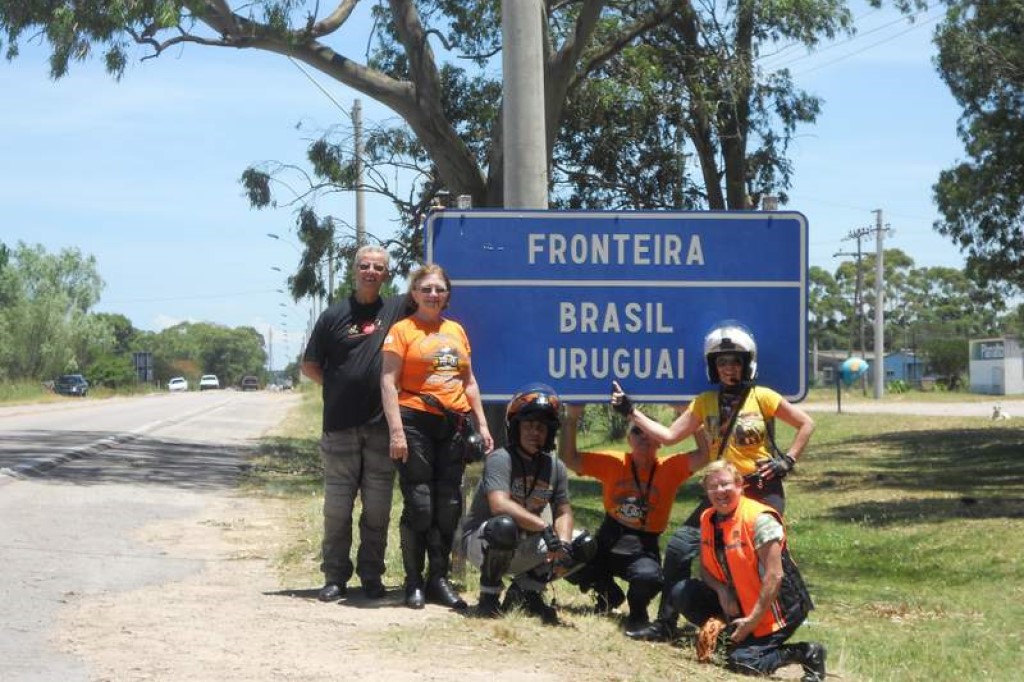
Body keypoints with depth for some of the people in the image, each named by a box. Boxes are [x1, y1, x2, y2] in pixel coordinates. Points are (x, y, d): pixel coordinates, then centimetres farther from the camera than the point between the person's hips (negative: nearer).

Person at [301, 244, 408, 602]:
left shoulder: (396, 310, 6)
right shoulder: (334, 316, 5)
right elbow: (309, 366, 10)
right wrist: (340, 387, 0)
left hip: (382, 426, 1)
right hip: (340, 426, 0)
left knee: (378, 508, 4)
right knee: (337, 508, 3)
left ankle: (372, 576, 13)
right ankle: (335, 577, 9)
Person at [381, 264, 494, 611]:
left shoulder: (456, 331, 16)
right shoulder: (403, 330, -1)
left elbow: (469, 382, 21)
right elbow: (388, 382, -7)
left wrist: (482, 424, 13)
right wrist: (396, 431, -16)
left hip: (453, 425, 5)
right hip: (416, 423, -5)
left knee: (449, 504, 6)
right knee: (419, 504, -6)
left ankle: (439, 578, 16)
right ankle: (414, 582, 4)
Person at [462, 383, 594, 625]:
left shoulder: (555, 467, 3)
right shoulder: (500, 459, -18)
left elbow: (563, 512, 1)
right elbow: (499, 505, -33)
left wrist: (563, 545, -20)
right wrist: (545, 528, -39)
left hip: (524, 547, 6)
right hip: (479, 540, -6)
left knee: (583, 545, -5)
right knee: (504, 527, -40)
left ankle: (525, 589, 7)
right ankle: (489, 596, -16)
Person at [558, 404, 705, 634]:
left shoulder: (670, 468, -3)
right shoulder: (614, 463, 0)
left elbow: (705, 454, -16)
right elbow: (569, 458, -4)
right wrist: (571, 419, -13)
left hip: (644, 548, -3)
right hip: (608, 541, 3)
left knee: (648, 577, -37)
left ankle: (637, 610, 4)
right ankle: (609, 594, 14)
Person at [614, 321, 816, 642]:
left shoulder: (762, 397, -4)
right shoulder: (704, 403, 7)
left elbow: (806, 424, 1)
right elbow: (669, 436, 3)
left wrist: (787, 460, -7)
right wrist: (631, 413, -2)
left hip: (762, 490, -4)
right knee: (680, 546, -5)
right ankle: (665, 623, 3)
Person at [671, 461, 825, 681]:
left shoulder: (759, 520, -21)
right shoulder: (708, 519, 2)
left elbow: (774, 576, -23)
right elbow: (705, 568, 9)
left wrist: (752, 620, -22)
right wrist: (722, 590, -12)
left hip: (774, 604, -7)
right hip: (737, 602, 8)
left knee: (740, 661, -22)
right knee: (682, 593, -3)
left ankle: (805, 654, -3)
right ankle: (729, 635, 5)